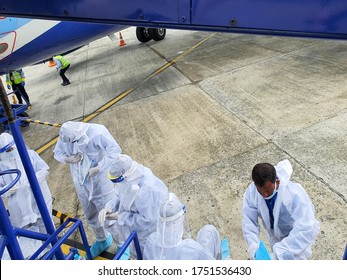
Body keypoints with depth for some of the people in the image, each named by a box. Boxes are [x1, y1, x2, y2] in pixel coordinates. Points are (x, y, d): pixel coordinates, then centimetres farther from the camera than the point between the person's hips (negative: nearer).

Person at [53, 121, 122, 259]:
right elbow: (57, 152, 3)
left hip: (100, 182, -5)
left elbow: (115, 150, -28)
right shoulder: (64, 135, -11)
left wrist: (98, 168, -30)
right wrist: (67, 159, -19)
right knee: (90, 217, 23)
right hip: (81, 184, 6)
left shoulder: (97, 132, -27)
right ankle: (102, 240, 50)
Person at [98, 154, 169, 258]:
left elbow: (147, 220, -33)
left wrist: (120, 217, -27)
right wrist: (109, 207, -19)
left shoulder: (147, 190, -41)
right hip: (135, 216, 7)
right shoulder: (130, 175, -17)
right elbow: (119, 195, -1)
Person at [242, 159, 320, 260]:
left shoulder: (295, 195, -41)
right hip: (276, 233, 3)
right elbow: (249, 221, -25)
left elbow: (305, 231, -44)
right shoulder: (251, 192, -30)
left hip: (299, 233, -3)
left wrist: (278, 254, -50)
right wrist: (253, 246, -43)